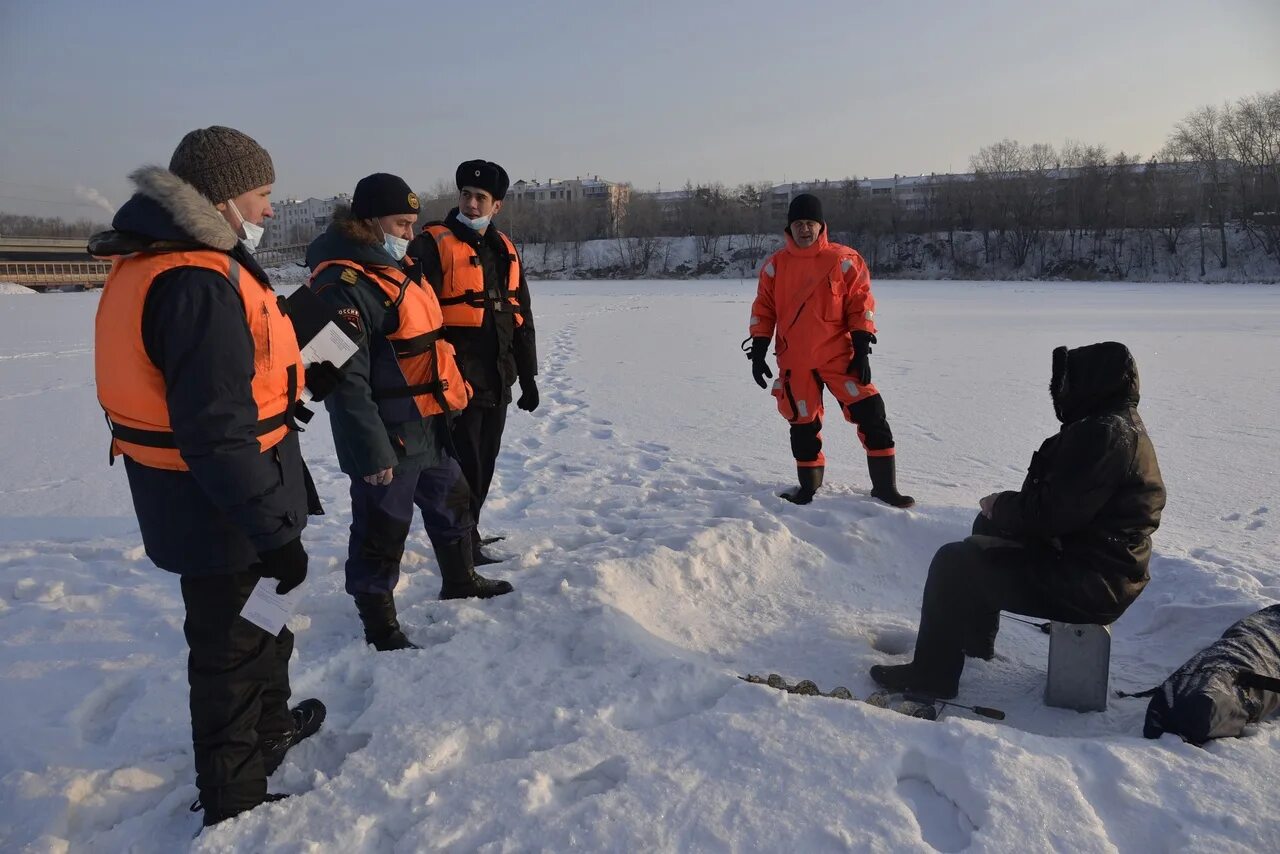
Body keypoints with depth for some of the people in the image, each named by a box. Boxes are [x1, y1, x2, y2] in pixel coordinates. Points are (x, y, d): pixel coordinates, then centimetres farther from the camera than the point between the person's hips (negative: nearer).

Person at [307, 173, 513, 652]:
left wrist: (452, 393, 23)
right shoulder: (344, 283, -21)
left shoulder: (393, 268, 11)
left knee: (453, 502, 24)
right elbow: (346, 379, -25)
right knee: (382, 531, 5)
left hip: (427, 427, 10)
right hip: (386, 437, -10)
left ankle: (460, 582, 45)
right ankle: (379, 625, 22)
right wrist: (371, 451, -25)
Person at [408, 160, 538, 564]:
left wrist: (527, 376, 18)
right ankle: (463, 547, 14)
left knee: (483, 466, 15)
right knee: (463, 466, -1)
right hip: (456, 381, -7)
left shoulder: (504, 250, 13)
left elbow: (521, 317, 18)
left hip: (497, 381, 7)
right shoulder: (434, 244, -7)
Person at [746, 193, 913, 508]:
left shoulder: (844, 260, -2)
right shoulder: (775, 265, 4)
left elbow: (861, 304, -2)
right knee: (802, 423, 9)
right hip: (794, 361, 2)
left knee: (870, 413, -9)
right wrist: (758, 350, 2)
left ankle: (884, 486, 3)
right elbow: (763, 309, 9)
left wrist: (861, 349, -9)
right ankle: (809, 486, 30)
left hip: (839, 356, -2)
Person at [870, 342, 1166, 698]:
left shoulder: (1105, 433, -23)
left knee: (954, 562, -10)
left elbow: (1051, 512, -26)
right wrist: (1004, 507, 1)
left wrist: (1000, 505, -8)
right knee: (987, 528, 26)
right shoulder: (1120, 427, 12)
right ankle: (975, 638, 38)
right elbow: (1059, 498, 15)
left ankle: (932, 672, -1)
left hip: (1087, 585, -11)